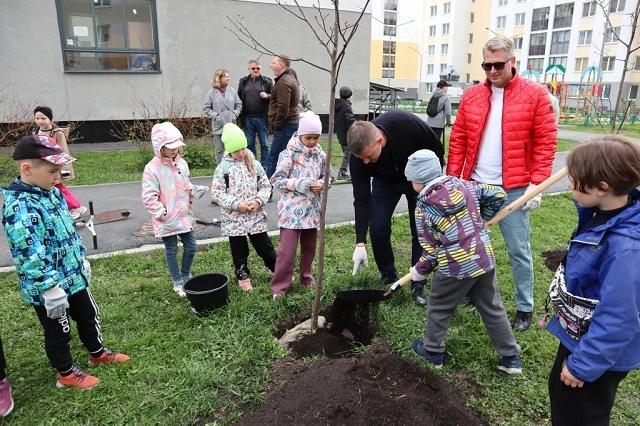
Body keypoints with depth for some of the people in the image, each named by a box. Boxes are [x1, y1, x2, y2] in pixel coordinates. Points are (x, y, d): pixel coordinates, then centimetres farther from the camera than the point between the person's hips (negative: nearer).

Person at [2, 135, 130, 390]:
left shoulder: (52, 193, 3)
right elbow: (31, 256, -29)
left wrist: (81, 260, 19)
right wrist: (50, 289, -26)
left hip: (73, 276, 9)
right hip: (47, 288, -8)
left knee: (89, 317, 24)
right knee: (58, 333, 13)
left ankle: (97, 353, 47)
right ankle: (66, 374, 34)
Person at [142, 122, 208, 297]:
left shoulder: (182, 163, 3)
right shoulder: (152, 168, -16)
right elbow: (148, 197, -18)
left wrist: (194, 190, -3)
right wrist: (161, 213, -21)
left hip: (184, 216, 6)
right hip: (167, 220, -6)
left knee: (191, 247, 13)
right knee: (171, 251, 10)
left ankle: (186, 276, 36)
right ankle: (178, 283, 27)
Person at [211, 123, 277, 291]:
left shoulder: (255, 164, 2)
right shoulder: (223, 168, -6)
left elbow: (266, 186, 5)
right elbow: (217, 192, -9)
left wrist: (258, 201, -12)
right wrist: (236, 204, -17)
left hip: (256, 216, 2)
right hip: (234, 218, -1)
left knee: (264, 246, 11)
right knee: (239, 251, 12)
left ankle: (275, 268, 32)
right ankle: (243, 276, 29)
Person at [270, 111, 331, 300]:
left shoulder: (321, 155, 3)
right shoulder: (289, 154, -11)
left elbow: (326, 177, 13)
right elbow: (277, 180, -9)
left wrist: (322, 184, -10)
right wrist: (296, 184, -23)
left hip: (312, 210, 5)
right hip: (291, 210, -5)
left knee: (310, 247, 17)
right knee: (287, 251, -5)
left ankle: (306, 277, 37)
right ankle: (279, 286, 8)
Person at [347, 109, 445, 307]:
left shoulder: (408, 124, -39)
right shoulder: (358, 156, -31)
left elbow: (437, 150, -18)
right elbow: (361, 199, -25)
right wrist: (360, 243, -26)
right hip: (385, 181, 2)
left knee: (421, 231, -5)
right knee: (377, 229, -8)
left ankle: (418, 285, 9)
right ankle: (389, 278, 14)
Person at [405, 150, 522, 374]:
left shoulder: (424, 209, -9)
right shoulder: (463, 185, 2)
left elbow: (431, 250, -7)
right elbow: (497, 194, 8)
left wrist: (419, 270, 10)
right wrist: (481, 218, 22)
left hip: (455, 268, -5)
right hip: (485, 260, 5)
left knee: (438, 309, 18)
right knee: (492, 309, 19)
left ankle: (433, 351, 33)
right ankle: (511, 358, 29)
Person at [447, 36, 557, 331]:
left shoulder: (535, 95, -4)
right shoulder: (471, 95, 6)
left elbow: (545, 142, -5)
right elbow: (458, 139, 6)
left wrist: (536, 184, -12)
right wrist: (452, 178, 0)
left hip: (514, 189, -3)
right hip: (476, 185, 4)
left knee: (518, 249, 6)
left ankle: (525, 307, 22)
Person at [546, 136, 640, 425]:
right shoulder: (604, 212, -10)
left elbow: (616, 319, -31)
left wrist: (583, 365, -21)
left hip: (598, 352, -8)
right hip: (579, 336, 8)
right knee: (560, 395, 30)